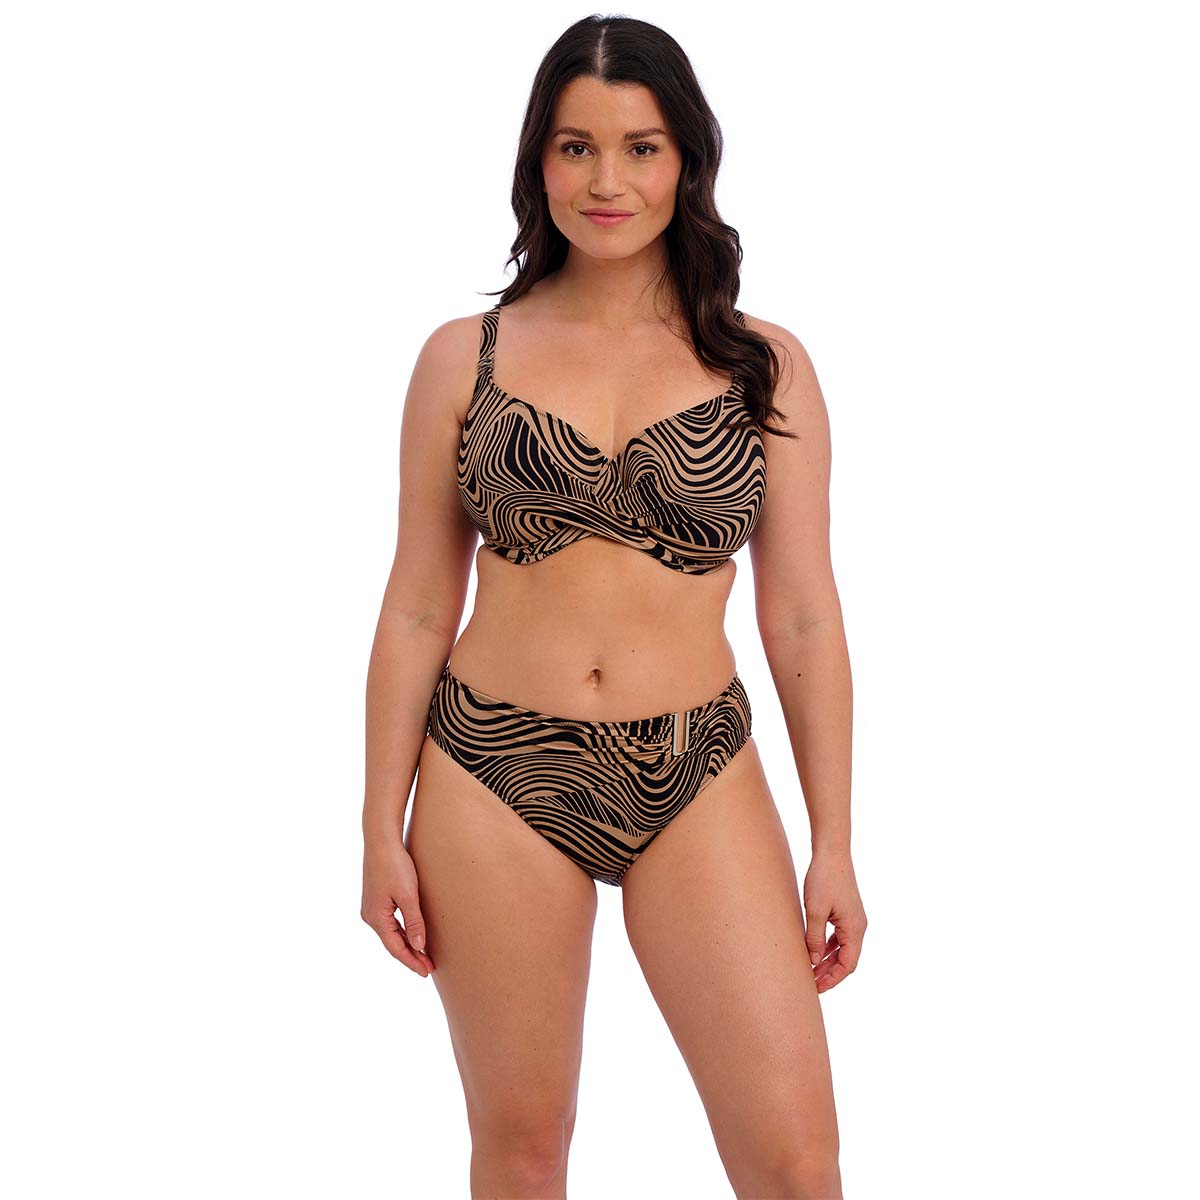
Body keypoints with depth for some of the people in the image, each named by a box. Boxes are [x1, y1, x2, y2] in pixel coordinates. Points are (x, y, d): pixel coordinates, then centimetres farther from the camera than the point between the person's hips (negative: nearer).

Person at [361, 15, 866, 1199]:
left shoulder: (764, 365, 3)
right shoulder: (465, 357, 2)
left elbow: (802, 615, 3)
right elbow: (417, 608, 5)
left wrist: (833, 844, 2)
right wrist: (383, 828, 3)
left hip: (698, 782, 0)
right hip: (497, 775, 0)